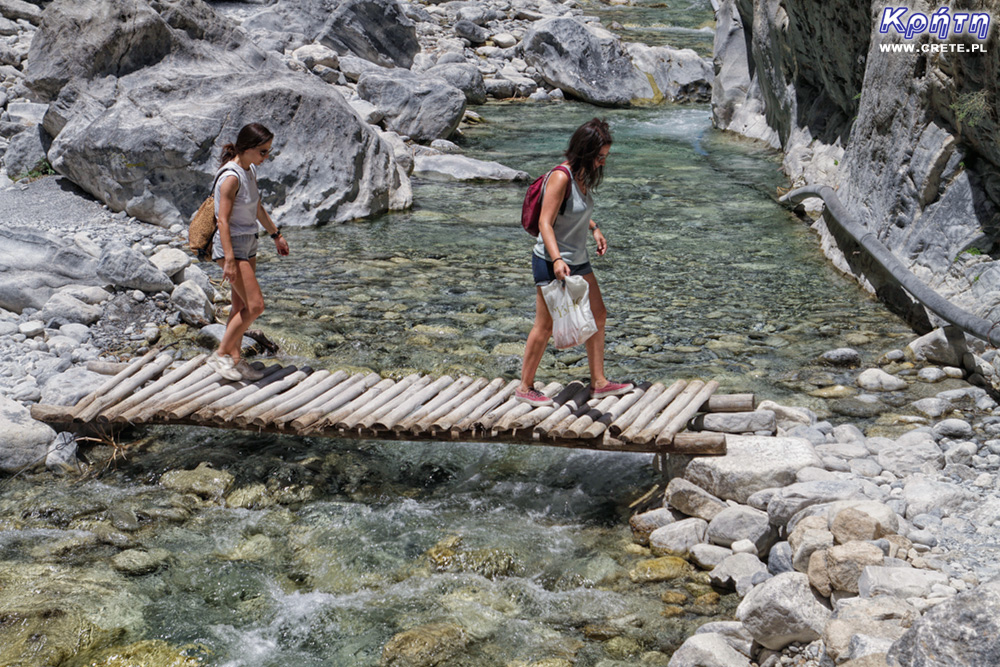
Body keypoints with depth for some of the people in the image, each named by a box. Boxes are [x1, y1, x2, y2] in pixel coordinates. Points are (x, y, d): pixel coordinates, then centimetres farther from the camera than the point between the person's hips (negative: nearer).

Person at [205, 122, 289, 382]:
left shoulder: (250, 171, 6)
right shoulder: (231, 177, -21)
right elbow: (223, 220, -23)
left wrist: (276, 234, 27)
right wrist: (230, 260, -27)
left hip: (248, 243, 9)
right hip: (232, 245, -9)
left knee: (241, 306, 12)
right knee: (255, 305, -10)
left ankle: (234, 358, 21)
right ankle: (220, 355, 1)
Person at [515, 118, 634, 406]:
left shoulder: (584, 176, 6)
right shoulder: (561, 178, -21)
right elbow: (545, 223, -25)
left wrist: (594, 229, 12)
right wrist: (557, 259, -35)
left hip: (578, 261, 9)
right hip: (552, 263, -9)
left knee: (597, 317, 12)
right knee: (545, 326, -1)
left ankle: (599, 382, 22)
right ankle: (525, 388, 12)